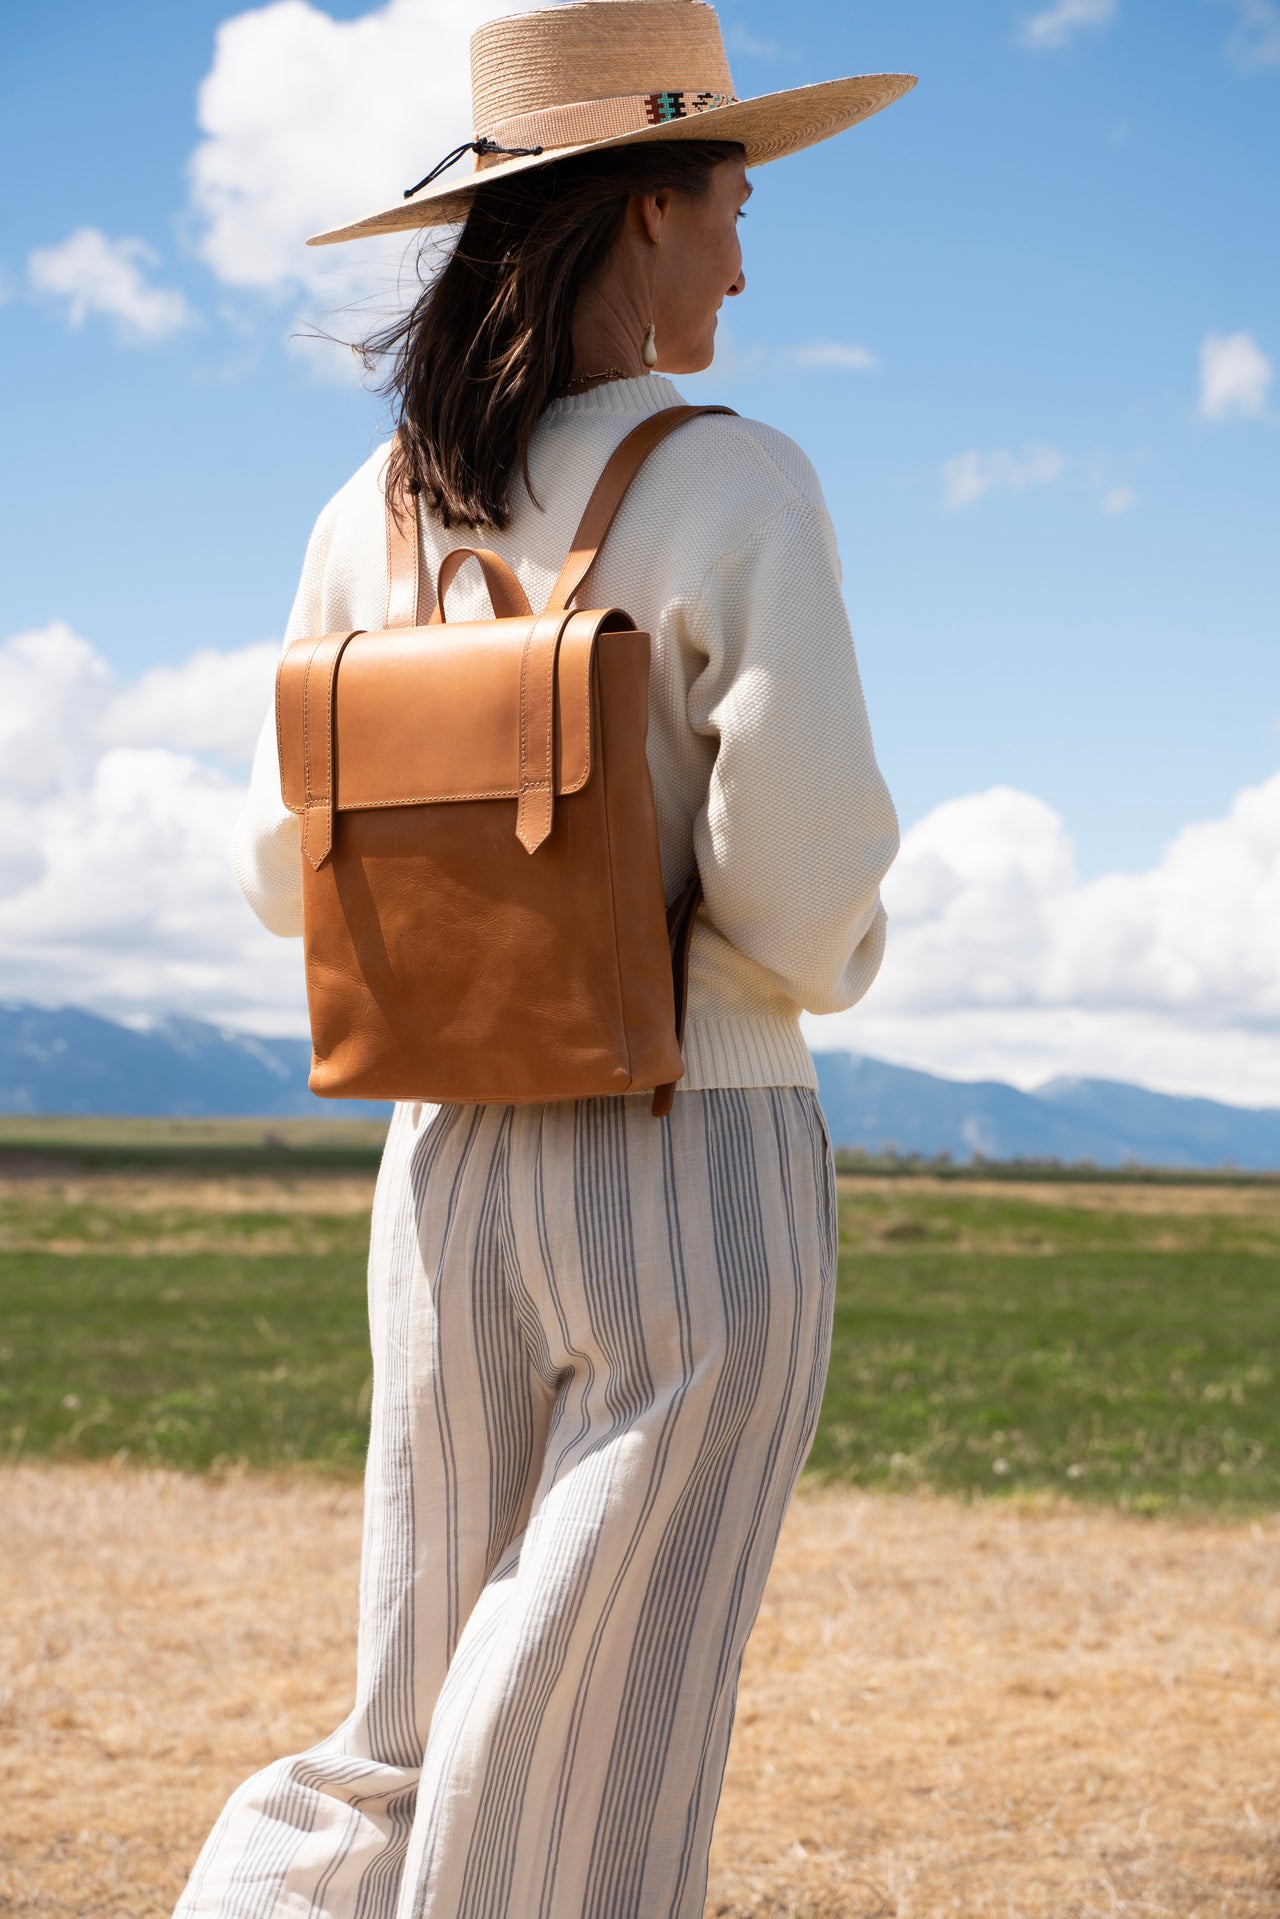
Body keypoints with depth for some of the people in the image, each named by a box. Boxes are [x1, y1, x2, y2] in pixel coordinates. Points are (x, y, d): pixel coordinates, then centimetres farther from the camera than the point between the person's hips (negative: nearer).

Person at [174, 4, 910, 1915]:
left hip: (455, 1170, 5)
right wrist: (834, 956, 6)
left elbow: (293, 874, 11)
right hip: (703, 1175, -5)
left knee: (423, 1747, 19)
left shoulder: (374, 517, 4)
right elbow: (804, 895, -16)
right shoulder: (737, 488, -12)